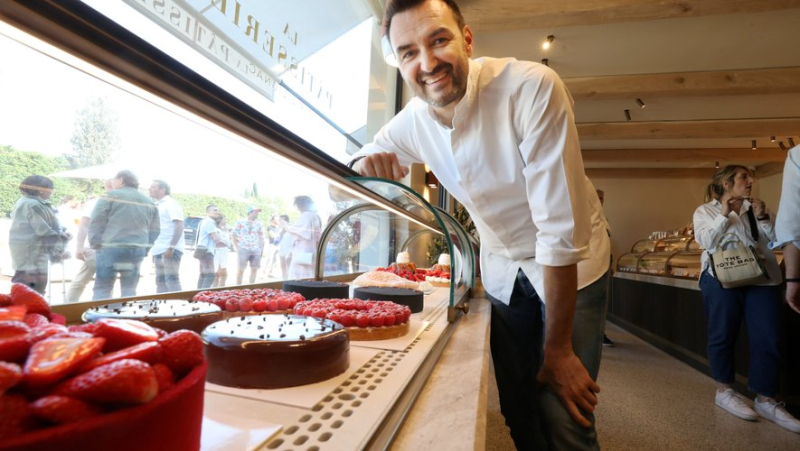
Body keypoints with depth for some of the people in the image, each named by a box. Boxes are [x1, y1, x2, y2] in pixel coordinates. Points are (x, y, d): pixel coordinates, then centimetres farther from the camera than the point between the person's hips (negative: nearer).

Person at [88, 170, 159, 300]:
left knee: (102, 289, 4)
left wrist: (95, 244, 4)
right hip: (137, 250, 4)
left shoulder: (111, 196, 0)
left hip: (111, 248, -4)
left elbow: (96, 223, -4)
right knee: (129, 290, 10)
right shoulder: (149, 202, 14)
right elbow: (155, 230, 14)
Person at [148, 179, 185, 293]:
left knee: (172, 280, -11)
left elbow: (179, 226, -14)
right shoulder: (157, 206, 20)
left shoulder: (171, 204, -5)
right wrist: (154, 250, 18)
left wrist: (171, 247, -21)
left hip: (170, 249, -9)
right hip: (160, 249, 9)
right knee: (160, 281, 9)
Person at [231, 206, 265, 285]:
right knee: (240, 269, -2)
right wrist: (236, 247, -1)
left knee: (254, 269, 3)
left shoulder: (259, 223, 12)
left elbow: (261, 237, 16)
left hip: (256, 250, 4)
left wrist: (262, 248, 9)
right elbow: (233, 234, 4)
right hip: (243, 249, -3)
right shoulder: (240, 222, 1)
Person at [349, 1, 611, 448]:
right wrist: (367, 165, -22)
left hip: (572, 265, -3)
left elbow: (559, 230, -27)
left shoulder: (532, 88, -26)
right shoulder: (412, 122, -10)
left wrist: (558, 349, -20)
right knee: (518, 411, 13)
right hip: (502, 271, 4)